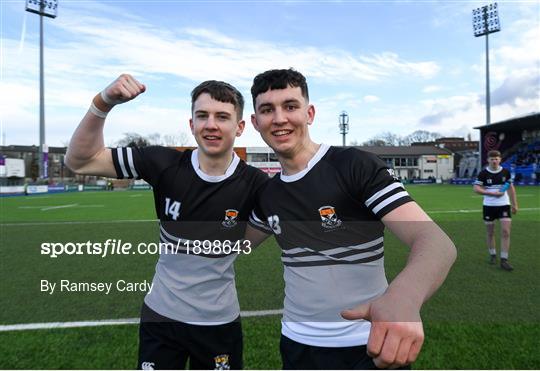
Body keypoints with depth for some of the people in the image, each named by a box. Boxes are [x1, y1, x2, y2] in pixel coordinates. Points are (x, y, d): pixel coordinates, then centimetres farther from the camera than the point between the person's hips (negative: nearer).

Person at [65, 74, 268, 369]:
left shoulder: (254, 184, -17)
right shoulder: (164, 164, -14)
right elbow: (79, 161, -12)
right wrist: (103, 102, -25)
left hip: (220, 322, 0)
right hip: (160, 315, 1)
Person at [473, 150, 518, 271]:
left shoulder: (506, 172, 1)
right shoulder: (483, 173, -7)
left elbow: (511, 188, 10)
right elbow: (476, 188, -12)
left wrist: (514, 204, 9)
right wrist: (493, 193, -20)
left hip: (504, 205, 1)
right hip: (489, 206, -1)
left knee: (506, 232, -8)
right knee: (490, 232, 8)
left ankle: (504, 260, -2)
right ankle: (493, 255, 27)